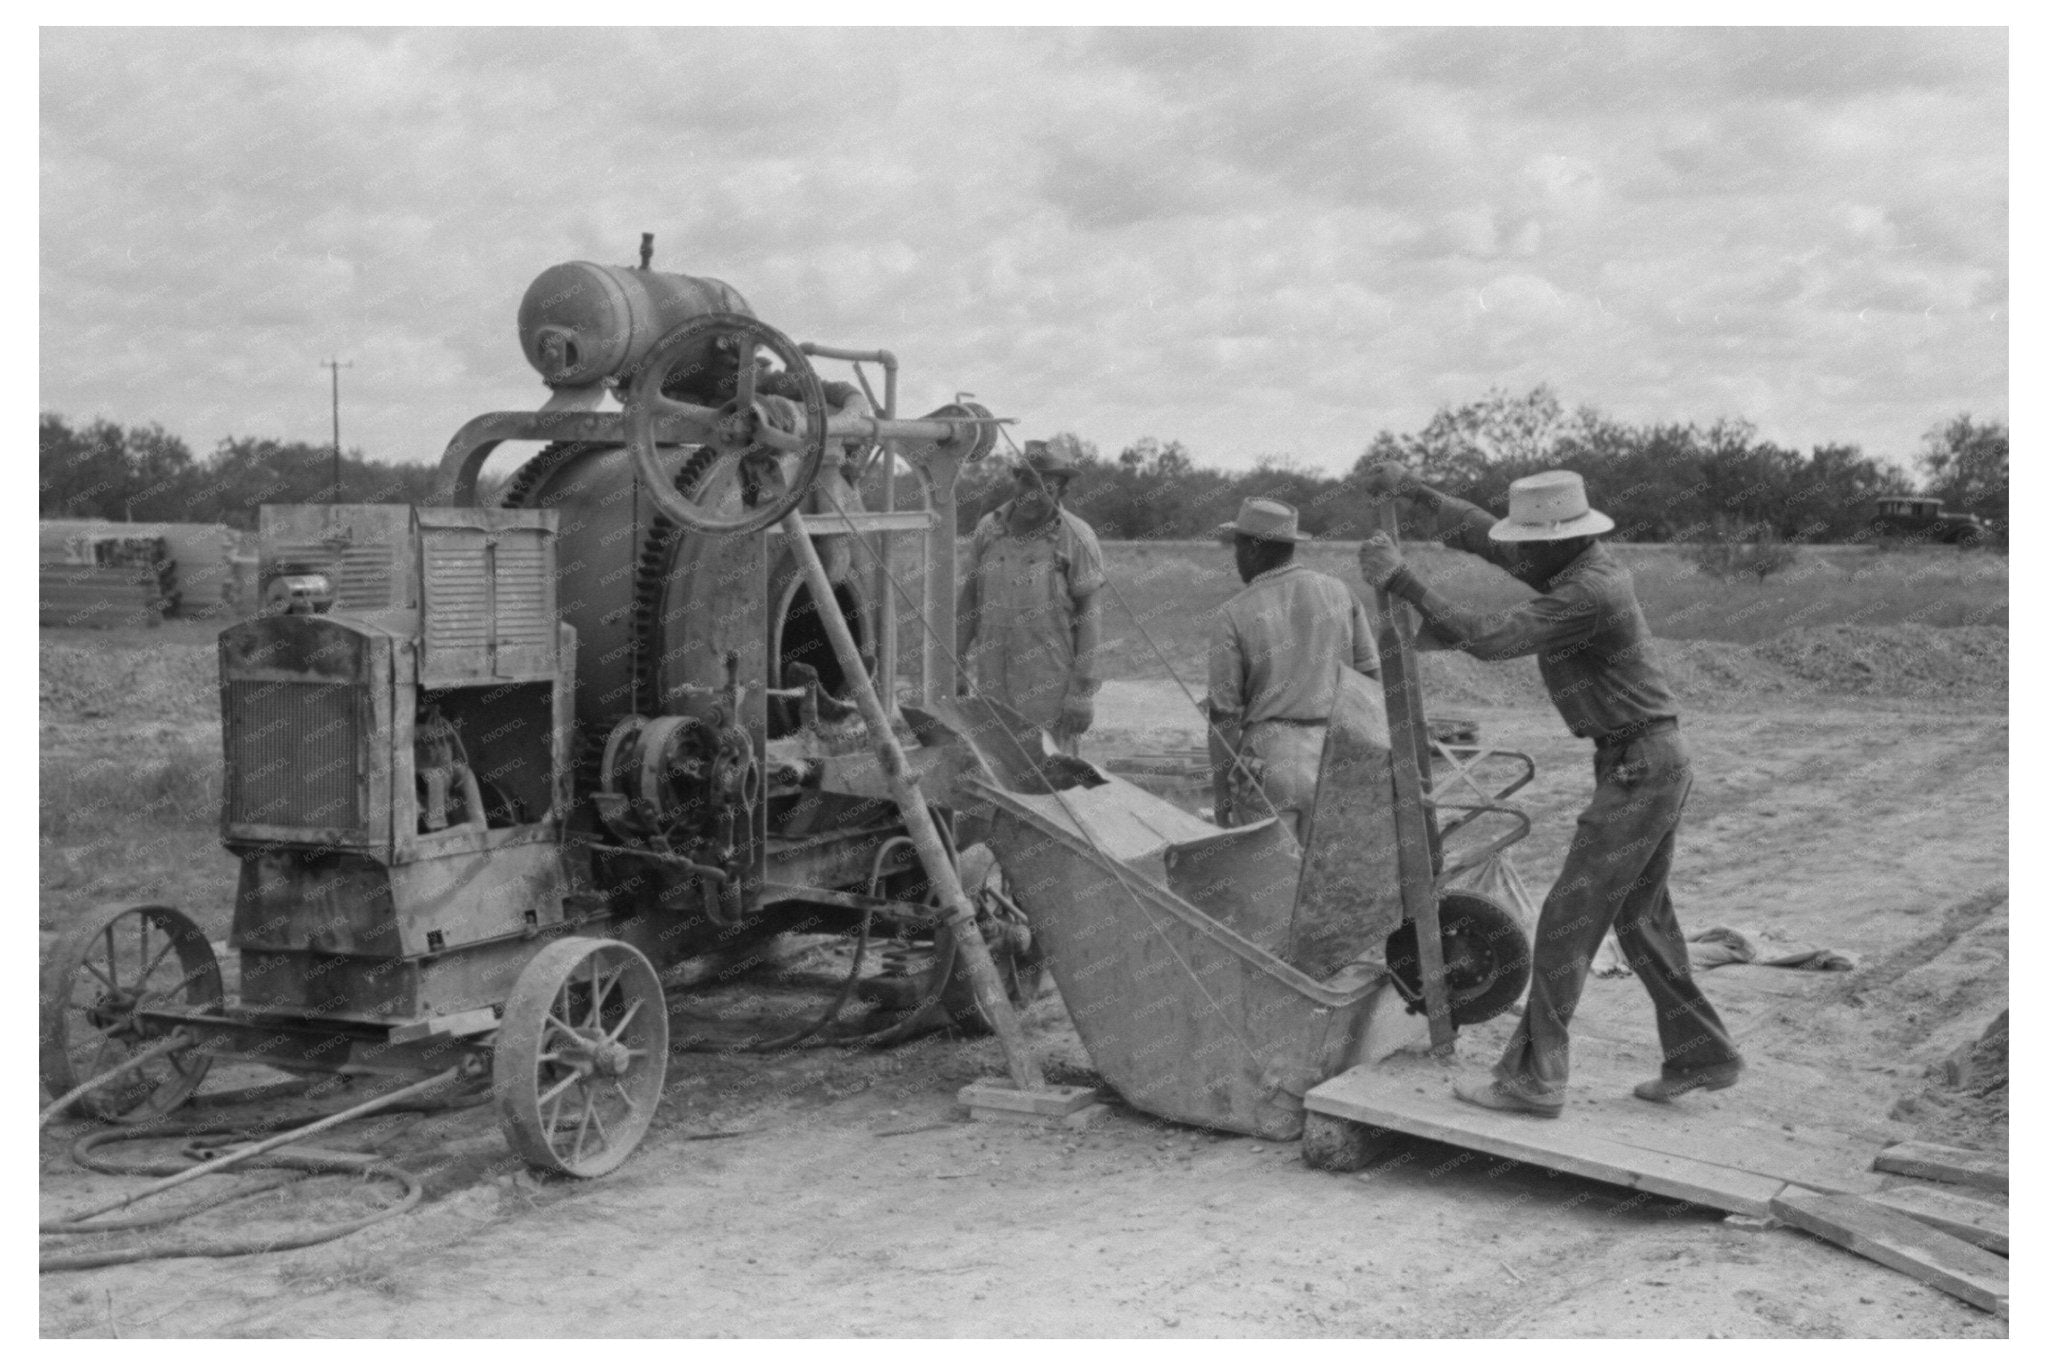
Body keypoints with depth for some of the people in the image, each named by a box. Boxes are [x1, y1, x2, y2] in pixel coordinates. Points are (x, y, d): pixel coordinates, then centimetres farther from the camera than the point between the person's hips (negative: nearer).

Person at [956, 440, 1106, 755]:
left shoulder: (1077, 538, -6)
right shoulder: (989, 529, 6)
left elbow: (1089, 614, -6)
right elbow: (969, 597, 14)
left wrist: (1082, 690, -10)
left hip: (1050, 684, -4)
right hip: (993, 679, 4)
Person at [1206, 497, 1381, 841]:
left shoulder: (1234, 616, -6)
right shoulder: (1340, 594, 5)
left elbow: (1224, 713, -5)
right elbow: (1371, 676, 8)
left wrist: (1222, 795, 3)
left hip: (1268, 760, -4)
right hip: (1336, 760, 4)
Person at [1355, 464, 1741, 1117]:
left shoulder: (1588, 592, -23)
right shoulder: (1585, 565, 7)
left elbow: (1487, 638, -29)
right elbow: (1484, 536, 17)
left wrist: (1400, 579, -27)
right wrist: (1414, 489, 12)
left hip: (1639, 772, -10)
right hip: (1649, 766, 10)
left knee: (1568, 919, -7)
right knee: (1639, 918, 18)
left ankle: (1534, 1077, -3)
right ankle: (1700, 1055, 27)